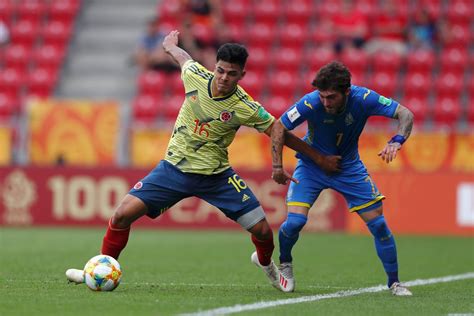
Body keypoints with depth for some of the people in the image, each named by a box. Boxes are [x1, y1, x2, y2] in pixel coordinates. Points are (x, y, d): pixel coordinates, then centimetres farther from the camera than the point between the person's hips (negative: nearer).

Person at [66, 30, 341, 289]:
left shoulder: (246, 108, -17)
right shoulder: (196, 76, -12)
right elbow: (184, 58, 12)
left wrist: (320, 159, -2)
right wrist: (170, 45, 34)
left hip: (215, 176, -1)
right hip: (174, 168, 1)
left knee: (262, 230, -6)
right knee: (123, 214, -13)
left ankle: (265, 262, 31)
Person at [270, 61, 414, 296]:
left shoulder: (363, 99, -26)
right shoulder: (311, 103, -29)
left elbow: (405, 114, -21)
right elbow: (279, 127, -15)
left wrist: (397, 141, -40)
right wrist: (277, 166, -18)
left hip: (349, 167, 1)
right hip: (311, 165, -1)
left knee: (378, 223, -5)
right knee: (295, 221, -18)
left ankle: (394, 283, 11)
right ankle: (285, 263, 14)